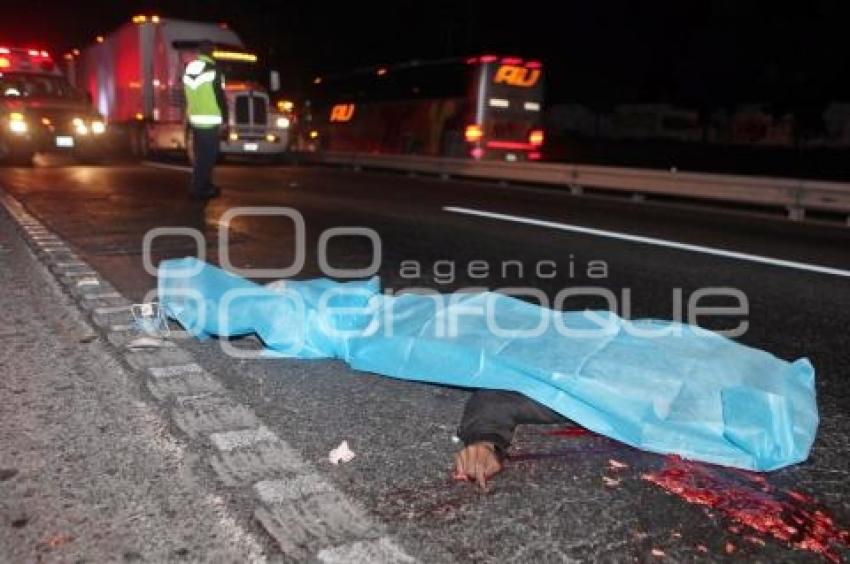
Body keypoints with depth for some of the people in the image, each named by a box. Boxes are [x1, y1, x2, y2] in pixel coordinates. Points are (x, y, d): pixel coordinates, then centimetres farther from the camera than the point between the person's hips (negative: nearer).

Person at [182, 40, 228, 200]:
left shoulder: (188, 70, 10)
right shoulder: (212, 70, -12)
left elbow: (188, 96, 17)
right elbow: (220, 97, -12)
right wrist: (224, 119, -6)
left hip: (194, 120, 8)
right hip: (210, 121, -8)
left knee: (199, 155, 15)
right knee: (207, 156, -3)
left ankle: (204, 185, 24)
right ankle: (199, 189, -2)